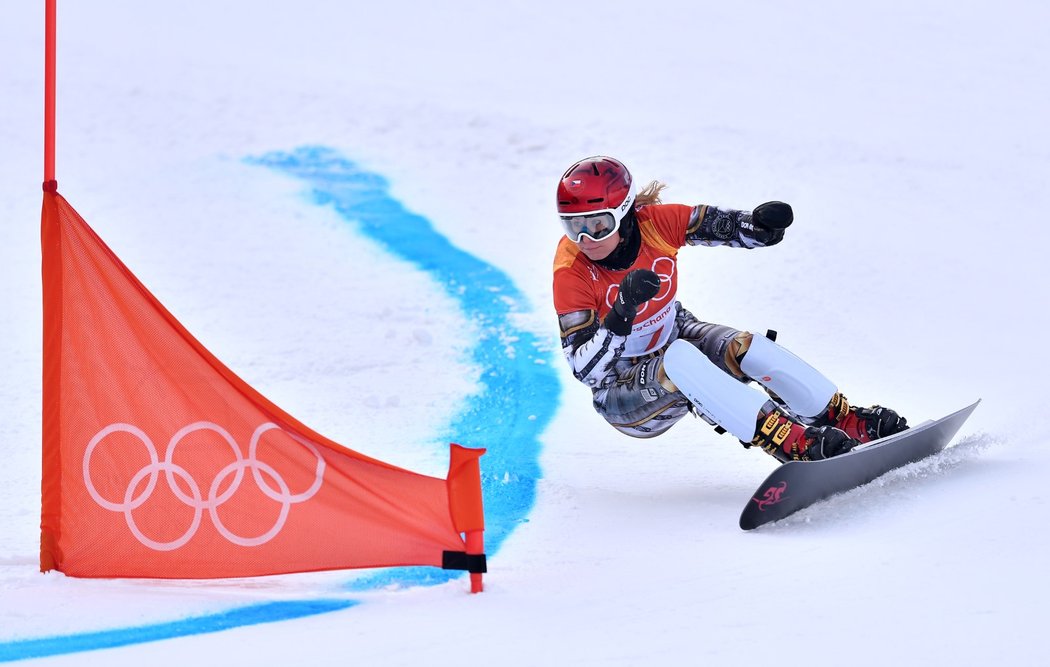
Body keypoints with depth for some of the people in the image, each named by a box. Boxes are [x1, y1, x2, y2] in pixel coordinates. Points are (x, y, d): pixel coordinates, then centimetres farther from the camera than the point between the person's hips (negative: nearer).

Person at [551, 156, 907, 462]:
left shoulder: (655, 223, -18)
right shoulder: (572, 273, -27)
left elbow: (726, 226, -9)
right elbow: (586, 370, -31)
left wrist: (761, 223, -32)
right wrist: (622, 312, -45)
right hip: (624, 390, -4)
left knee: (745, 348, -22)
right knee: (680, 359, -34)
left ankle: (849, 422, -8)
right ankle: (793, 444, -39)